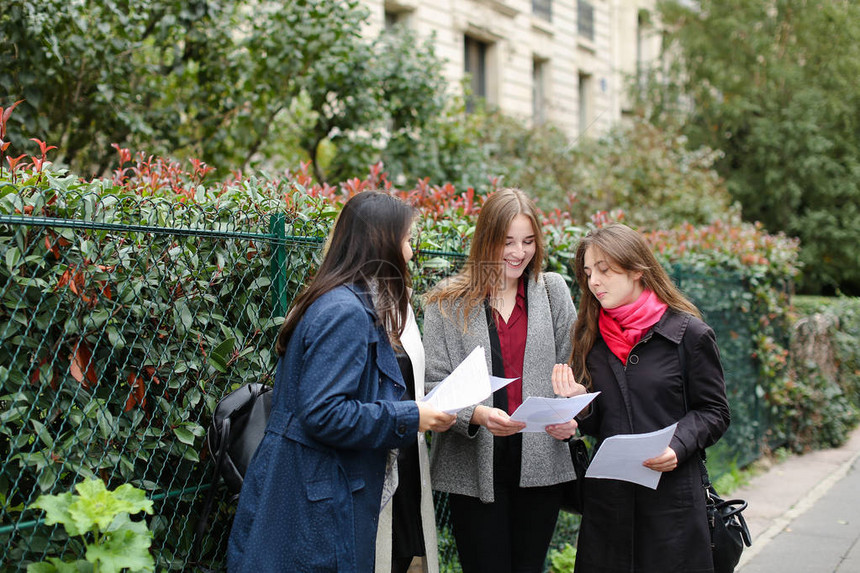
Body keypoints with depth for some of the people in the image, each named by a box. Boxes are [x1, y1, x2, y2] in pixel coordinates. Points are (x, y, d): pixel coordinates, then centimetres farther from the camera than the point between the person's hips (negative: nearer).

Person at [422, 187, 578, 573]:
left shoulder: (553, 291, 7)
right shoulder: (448, 302, 0)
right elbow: (434, 386, -4)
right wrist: (476, 415, -22)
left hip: (541, 465, 2)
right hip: (475, 469, -2)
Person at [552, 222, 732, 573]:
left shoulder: (689, 333, -5)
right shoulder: (592, 338, 8)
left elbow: (714, 411, 0)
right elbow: (595, 426, 12)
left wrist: (678, 445, -17)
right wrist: (580, 401, -9)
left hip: (672, 496, -3)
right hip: (607, 499, 4)